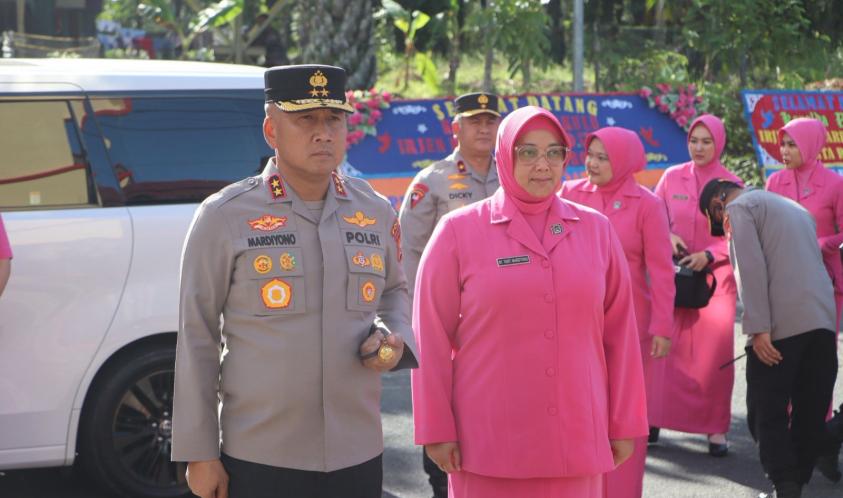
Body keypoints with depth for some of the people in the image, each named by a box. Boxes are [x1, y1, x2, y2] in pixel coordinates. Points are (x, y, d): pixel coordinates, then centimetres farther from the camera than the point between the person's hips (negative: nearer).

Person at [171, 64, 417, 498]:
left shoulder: (376, 213, 6)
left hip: (357, 457, 4)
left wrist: (393, 338, -1)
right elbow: (197, 337, -4)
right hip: (259, 461, -4)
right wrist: (199, 453, -5)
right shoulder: (224, 216, -5)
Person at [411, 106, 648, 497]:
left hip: (577, 441, 2)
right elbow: (431, 338, -1)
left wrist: (625, 423, 7)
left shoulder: (595, 229, 6)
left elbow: (619, 332, 8)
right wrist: (436, 429, -4)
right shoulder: (459, 231, -2)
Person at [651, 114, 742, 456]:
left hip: (715, 276, -1)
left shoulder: (732, 184, 0)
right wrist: (668, 237, -10)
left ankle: (716, 429, 3)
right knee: (666, 348, -1)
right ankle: (656, 417, 10)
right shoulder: (672, 177, 4)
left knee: (715, 353, -3)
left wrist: (709, 255, -14)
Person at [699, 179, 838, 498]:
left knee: (767, 412, 1)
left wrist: (758, 328, -14)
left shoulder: (740, 208, 3)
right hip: (823, 323, 7)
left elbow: (752, 269, -10)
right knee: (810, 411, 9)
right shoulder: (796, 208, 27)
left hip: (781, 326, -7)